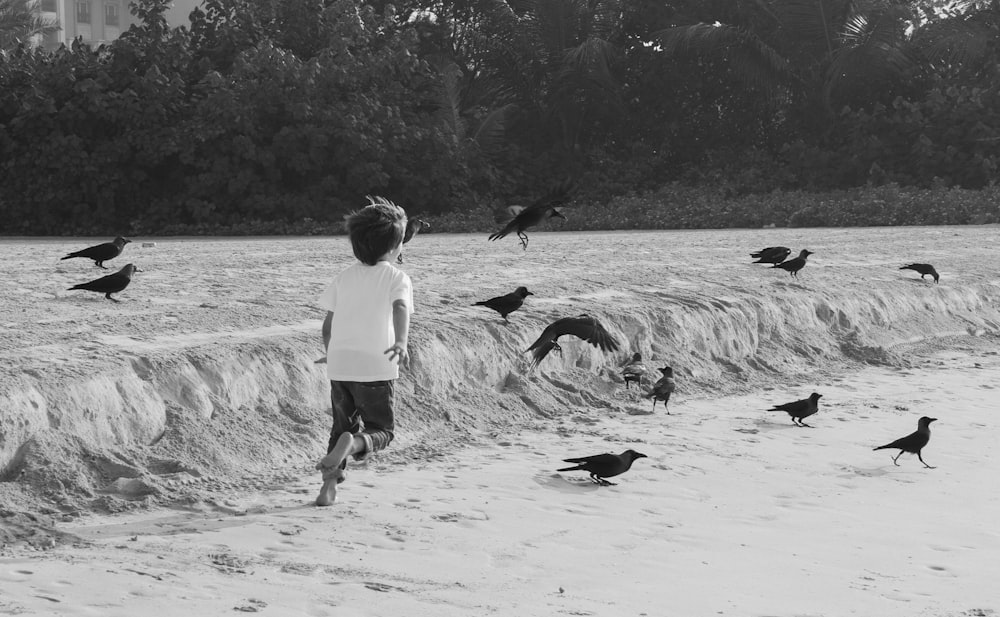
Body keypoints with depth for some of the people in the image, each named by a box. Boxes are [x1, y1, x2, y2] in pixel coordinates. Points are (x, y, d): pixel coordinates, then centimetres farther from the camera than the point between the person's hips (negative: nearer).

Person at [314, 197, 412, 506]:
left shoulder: (343, 277, 12)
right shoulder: (397, 279, -1)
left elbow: (327, 326, 13)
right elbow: (400, 308, -23)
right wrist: (401, 342, -39)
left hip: (339, 365, 4)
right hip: (375, 367, -4)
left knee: (342, 425, 21)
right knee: (380, 430, 8)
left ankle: (329, 485, 9)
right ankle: (353, 444, -25)